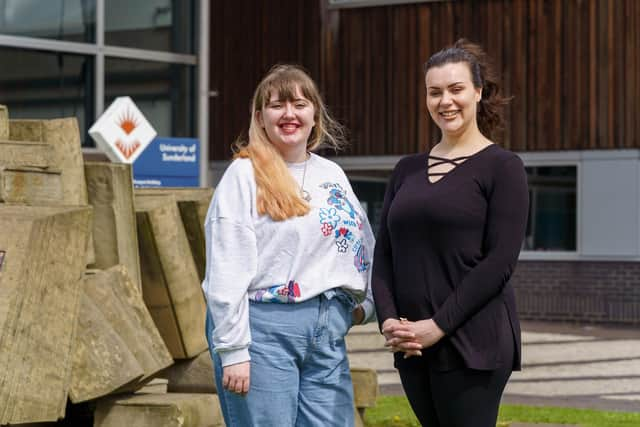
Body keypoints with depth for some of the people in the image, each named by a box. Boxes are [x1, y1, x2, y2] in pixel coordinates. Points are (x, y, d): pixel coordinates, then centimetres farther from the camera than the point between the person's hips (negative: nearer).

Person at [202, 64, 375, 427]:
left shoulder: (332, 175, 15)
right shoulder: (245, 174, -4)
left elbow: (364, 247, 26)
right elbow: (225, 271, -9)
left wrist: (367, 302, 9)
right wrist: (232, 350, -14)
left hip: (328, 335, 6)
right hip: (264, 330, -6)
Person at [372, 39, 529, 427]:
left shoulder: (502, 167, -2)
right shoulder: (408, 170, 15)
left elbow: (500, 261, -10)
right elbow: (384, 253, 12)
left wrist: (439, 325, -15)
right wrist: (388, 320, -5)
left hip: (473, 342, -6)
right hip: (412, 347, 6)